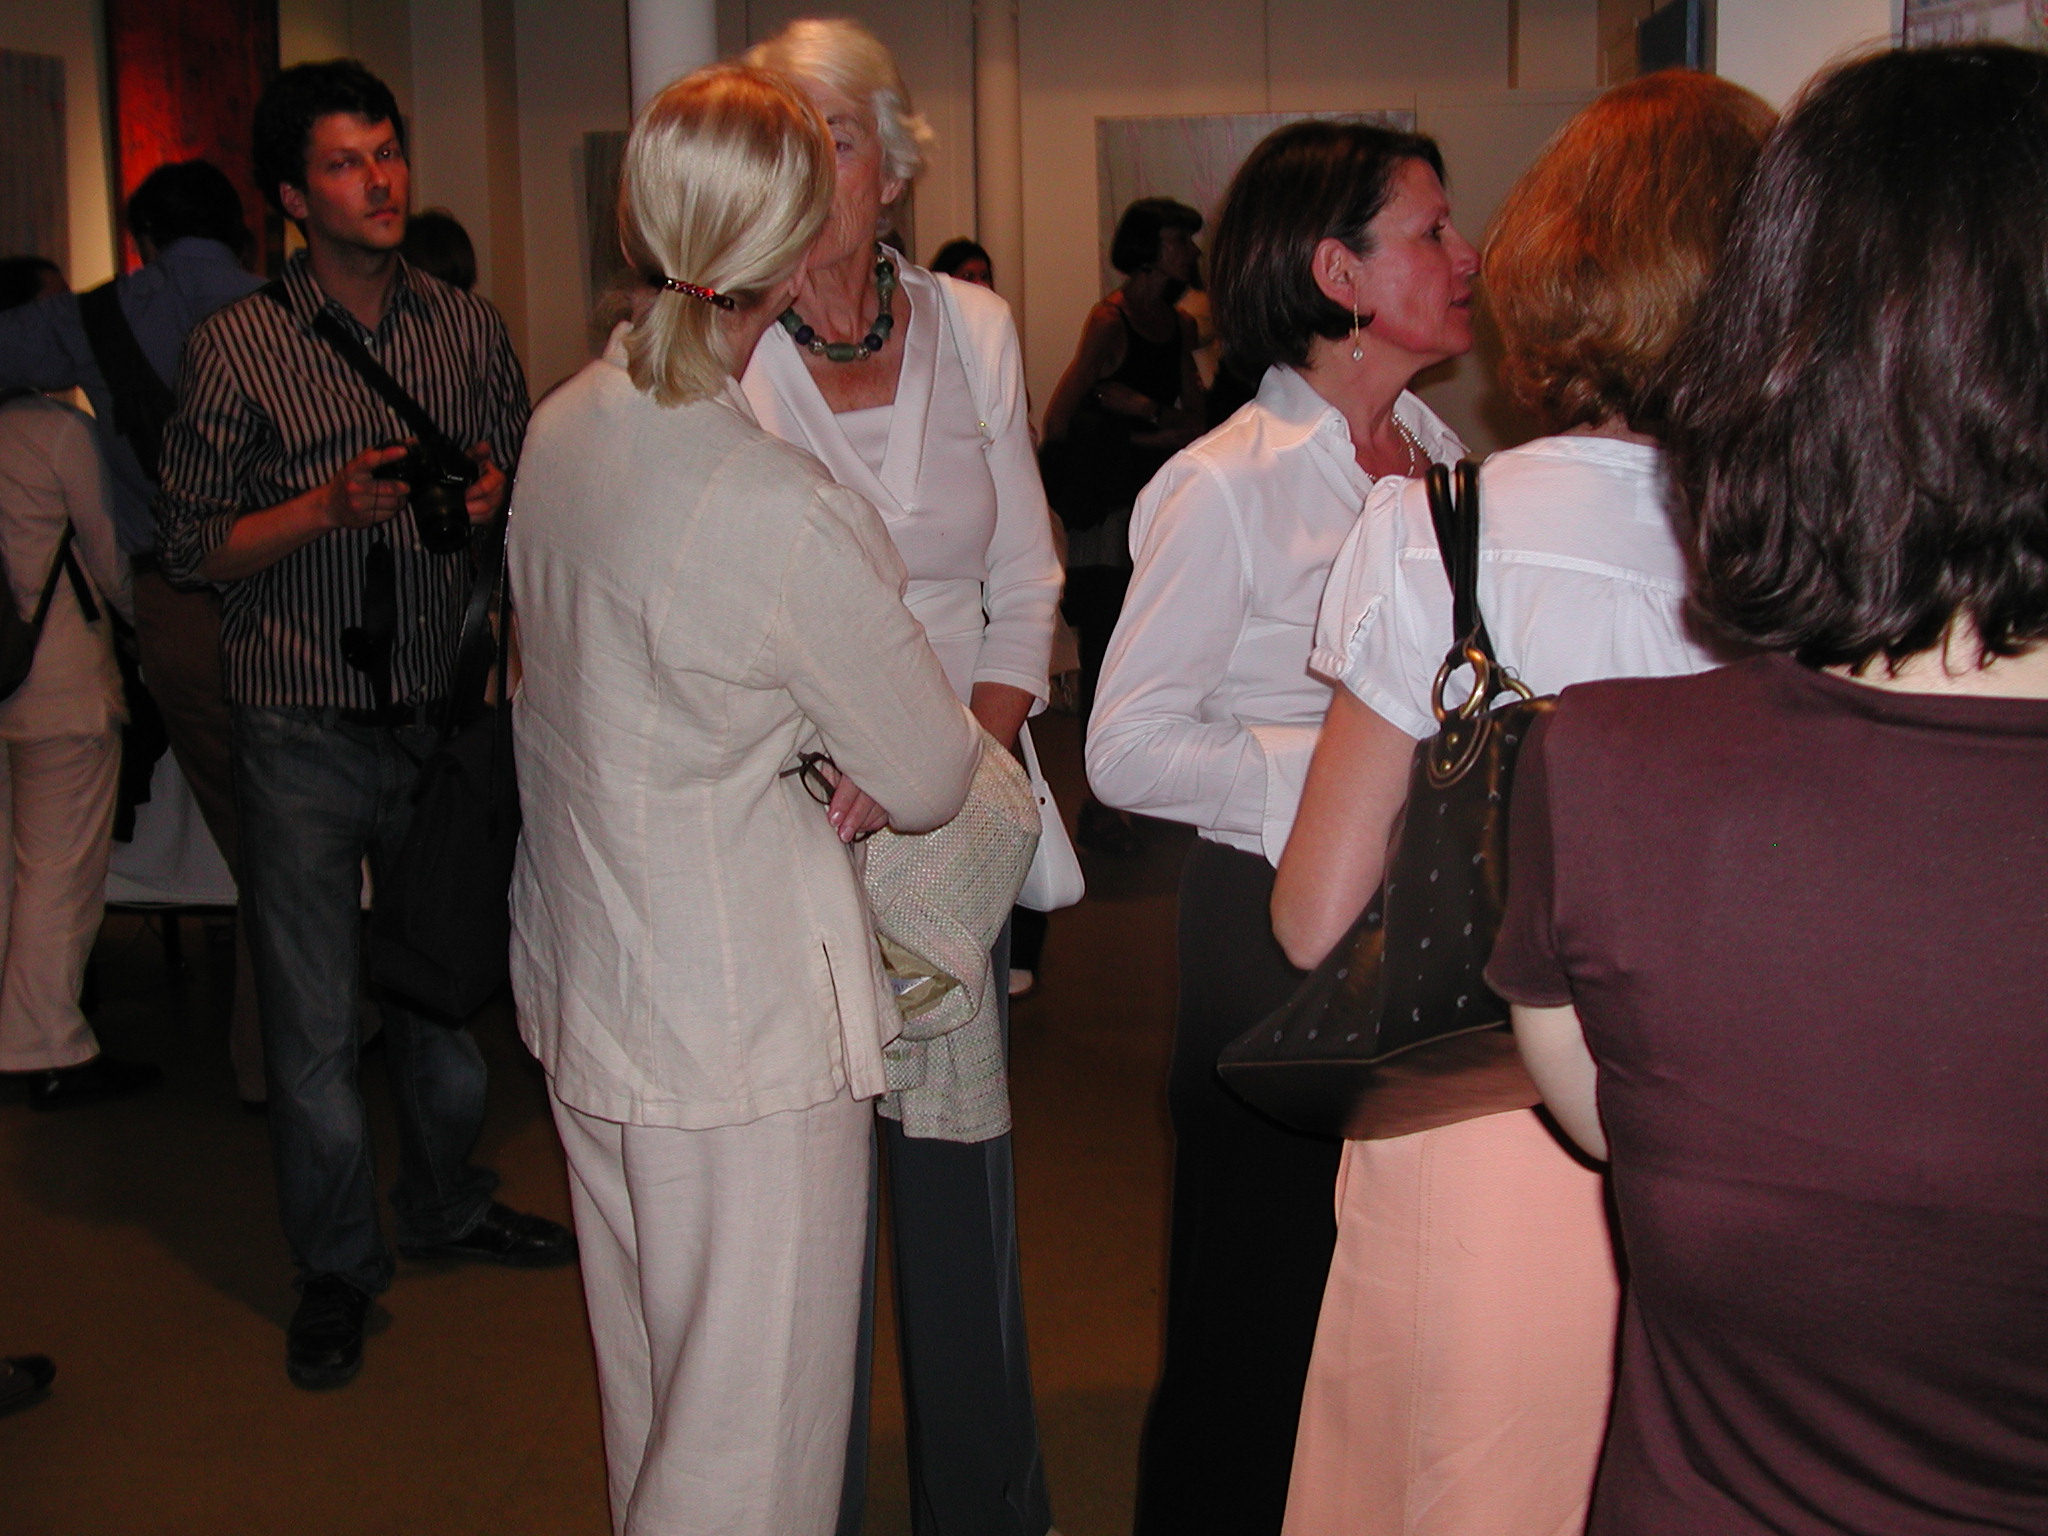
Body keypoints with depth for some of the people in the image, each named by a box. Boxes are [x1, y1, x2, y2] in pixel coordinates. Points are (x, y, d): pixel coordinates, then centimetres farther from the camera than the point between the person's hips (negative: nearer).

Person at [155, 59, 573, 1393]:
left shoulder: (470, 330, 6)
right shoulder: (236, 347, -4)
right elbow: (194, 546, -3)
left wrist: (496, 500, -9)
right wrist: (332, 506, -18)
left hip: (445, 709, 3)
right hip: (305, 730, -3)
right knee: (316, 1018, 2)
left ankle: (447, 1203, 37)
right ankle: (336, 1268, 21)